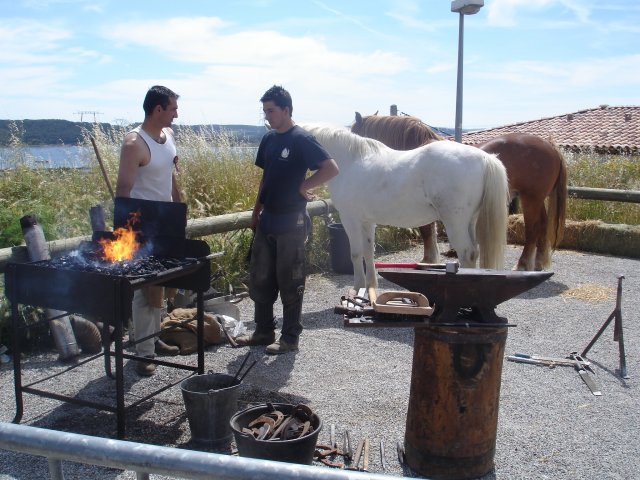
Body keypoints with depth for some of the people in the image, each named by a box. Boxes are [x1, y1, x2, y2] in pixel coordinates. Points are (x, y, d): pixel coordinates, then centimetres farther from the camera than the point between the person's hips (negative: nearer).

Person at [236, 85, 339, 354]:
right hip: (267, 220, 8)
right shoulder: (269, 139, 10)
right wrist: (256, 212, 15)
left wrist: (302, 187, -14)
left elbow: (331, 169, -20)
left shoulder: (301, 139, -13)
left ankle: (290, 338, 15)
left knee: (289, 282, 2)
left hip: (291, 223, -8)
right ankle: (264, 332, 26)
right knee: (259, 278, 12)